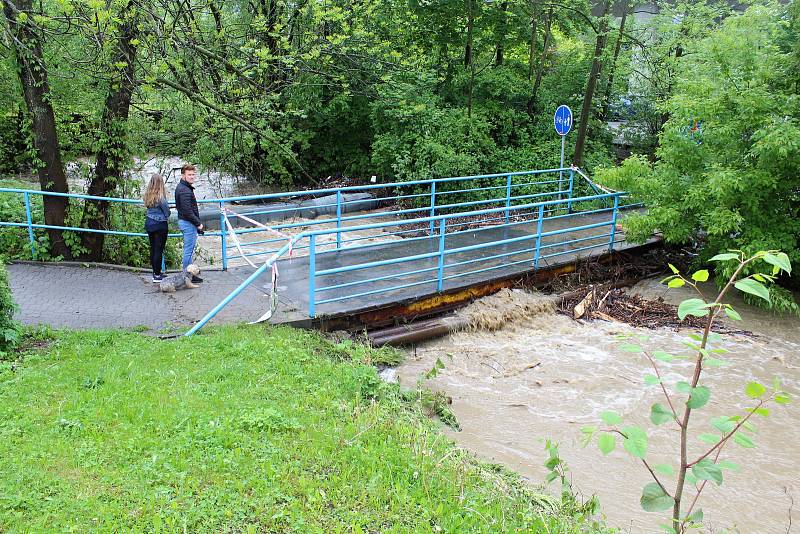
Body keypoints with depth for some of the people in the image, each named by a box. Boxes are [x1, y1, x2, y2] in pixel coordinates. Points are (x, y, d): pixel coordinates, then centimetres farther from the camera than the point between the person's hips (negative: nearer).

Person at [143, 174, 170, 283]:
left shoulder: (147, 195, 2)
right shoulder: (160, 197, -18)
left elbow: (147, 207, 9)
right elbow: (167, 212, -10)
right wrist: (166, 217, 13)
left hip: (149, 223, 7)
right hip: (160, 225, -7)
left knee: (153, 249, 14)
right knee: (159, 250, -1)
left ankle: (156, 272, 24)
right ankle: (157, 275, 2)